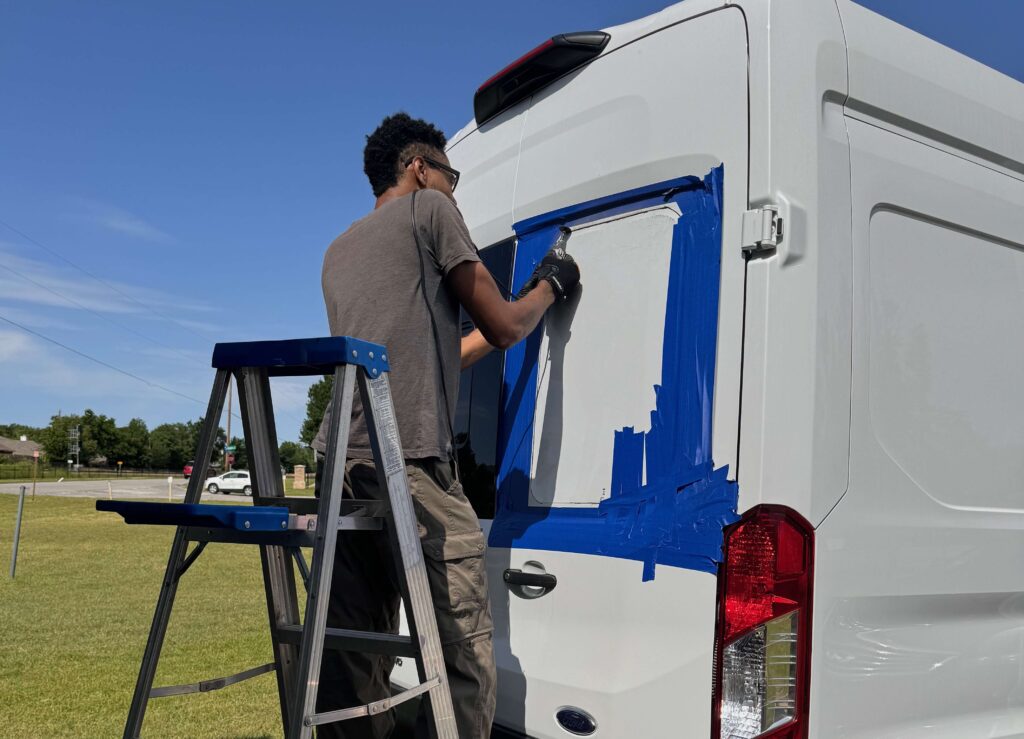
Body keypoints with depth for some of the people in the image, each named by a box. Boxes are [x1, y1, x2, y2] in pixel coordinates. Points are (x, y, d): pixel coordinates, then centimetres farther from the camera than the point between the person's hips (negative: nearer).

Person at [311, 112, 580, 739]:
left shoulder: (340, 250, 28)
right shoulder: (429, 208, 7)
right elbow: (505, 326, 5)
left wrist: (518, 312, 38)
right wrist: (550, 286, 25)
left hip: (340, 461, 8)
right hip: (409, 459, -8)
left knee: (355, 659, 8)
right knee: (466, 655, -7)